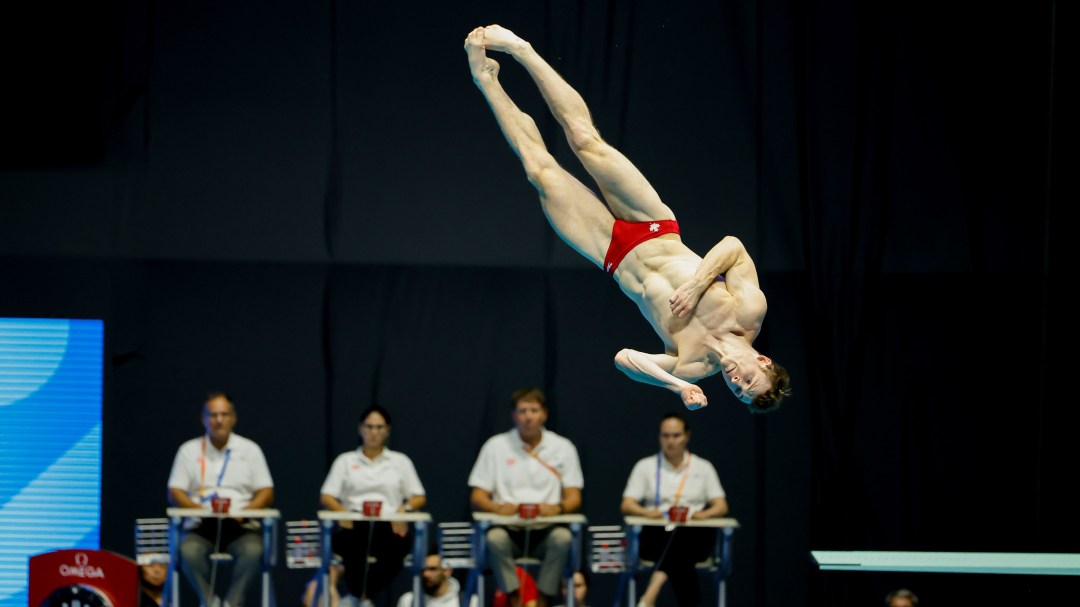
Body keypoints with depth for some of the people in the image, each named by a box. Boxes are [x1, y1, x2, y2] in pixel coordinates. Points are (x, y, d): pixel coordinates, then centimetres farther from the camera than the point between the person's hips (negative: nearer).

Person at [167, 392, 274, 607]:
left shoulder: (250, 450, 13)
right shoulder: (189, 450, 13)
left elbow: (266, 493, 8)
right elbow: (175, 493, 6)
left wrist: (246, 512, -12)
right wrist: (199, 509, -14)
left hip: (241, 527, 0)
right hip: (201, 527, 0)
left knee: (253, 550, -34)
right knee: (188, 551, -34)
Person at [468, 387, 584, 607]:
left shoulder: (563, 448, 10)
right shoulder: (496, 446, 8)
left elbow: (574, 498, 5)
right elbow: (477, 497, 5)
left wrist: (558, 508, -19)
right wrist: (497, 508, -19)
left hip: (544, 532, 0)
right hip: (509, 530, 0)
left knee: (563, 538, -34)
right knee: (495, 538, -34)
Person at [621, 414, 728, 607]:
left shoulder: (703, 467, 17)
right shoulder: (645, 466, 15)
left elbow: (721, 506, 9)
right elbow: (627, 506, 5)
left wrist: (704, 514, -17)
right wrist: (647, 512, -19)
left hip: (695, 536, 0)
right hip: (657, 536, 1)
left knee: (680, 534, -40)